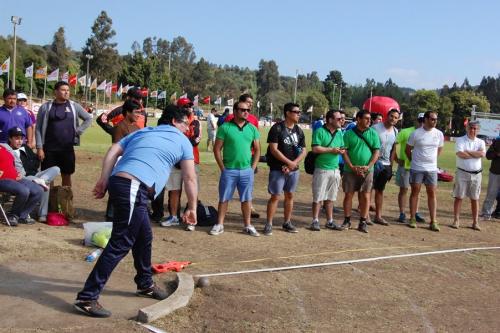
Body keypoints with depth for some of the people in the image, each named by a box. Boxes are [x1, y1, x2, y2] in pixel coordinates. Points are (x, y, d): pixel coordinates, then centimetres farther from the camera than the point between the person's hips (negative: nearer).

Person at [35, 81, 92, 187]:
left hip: (68, 148, 1)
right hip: (49, 149, -1)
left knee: (66, 175, 10)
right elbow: (39, 129, -1)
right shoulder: (46, 107, 0)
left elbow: (88, 119, 12)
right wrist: (39, 148, -7)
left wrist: (78, 131, 0)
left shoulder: (74, 106, 4)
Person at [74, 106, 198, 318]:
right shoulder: (183, 141, 13)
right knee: (120, 244, -7)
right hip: (133, 188, -8)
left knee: (144, 237, 22)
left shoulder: (142, 132, 28)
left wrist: (103, 181, 11)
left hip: (118, 182, 8)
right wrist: (192, 208, 19)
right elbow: (190, 178, 12)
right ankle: (87, 297, -9)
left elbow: (112, 152, 15)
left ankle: (145, 284, 36)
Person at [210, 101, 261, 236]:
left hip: (246, 170, 3)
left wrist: (253, 167, 3)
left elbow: (257, 150, 10)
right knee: (224, 198, 6)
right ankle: (219, 225, 15)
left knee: (247, 199, 10)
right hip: (229, 170, -3)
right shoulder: (225, 127, -6)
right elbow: (217, 149, -4)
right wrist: (223, 168, -7)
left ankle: (248, 226, 20)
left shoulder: (252, 129, 5)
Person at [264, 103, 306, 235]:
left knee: (290, 195, 12)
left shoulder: (299, 131, 9)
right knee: (275, 196, -4)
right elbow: (273, 149, -15)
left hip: (294, 169, 6)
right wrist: (289, 162, -17)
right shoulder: (277, 128, -9)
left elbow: (303, 151, 7)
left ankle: (287, 222, 24)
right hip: (278, 169, -6)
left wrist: (294, 164, -9)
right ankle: (269, 224, 4)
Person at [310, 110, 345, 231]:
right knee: (318, 198, -1)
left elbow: (342, 148, 20)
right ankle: (315, 221, 6)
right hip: (321, 169, -6)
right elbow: (315, 149, -17)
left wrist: (342, 151, -4)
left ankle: (330, 221, 20)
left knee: (330, 198, 13)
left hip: (335, 169, 6)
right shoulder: (320, 132, -8)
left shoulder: (339, 132, 13)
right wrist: (331, 150, -15)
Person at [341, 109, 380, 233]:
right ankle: (347, 220, 15)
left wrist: (368, 166, -11)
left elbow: (376, 152, 1)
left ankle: (363, 222, 9)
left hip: (367, 170, 1)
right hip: (350, 170, -1)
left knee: (365, 196, 1)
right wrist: (352, 167, -13)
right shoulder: (349, 133, -1)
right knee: (348, 195, 4)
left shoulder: (373, 133, 3)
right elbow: (344, 151, -3)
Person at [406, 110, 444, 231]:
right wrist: (414, 161, 8)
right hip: (416, 168, -2)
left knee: (432, 193, 2)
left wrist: (432, 159, 14)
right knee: (415, 192, 4)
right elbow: (408, 149, 4)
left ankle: (433, 221, 5)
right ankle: (412, 219, 12)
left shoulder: (439, 134, 2)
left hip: (432, 169, 2)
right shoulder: (416, 133, -6)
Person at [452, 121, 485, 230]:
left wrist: (468, 151, -13)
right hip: (462, 173, -3)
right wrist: (476, 154, -10)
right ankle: (456, 220, 5)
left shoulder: (481, 142, 8)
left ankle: (475, 222, 14)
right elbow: (460, 154, -19)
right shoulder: (460, 140, -1)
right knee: (459, 197, 0)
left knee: (475, 199, 8)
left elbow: (482, 154, -13)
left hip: (476, 174, 3)